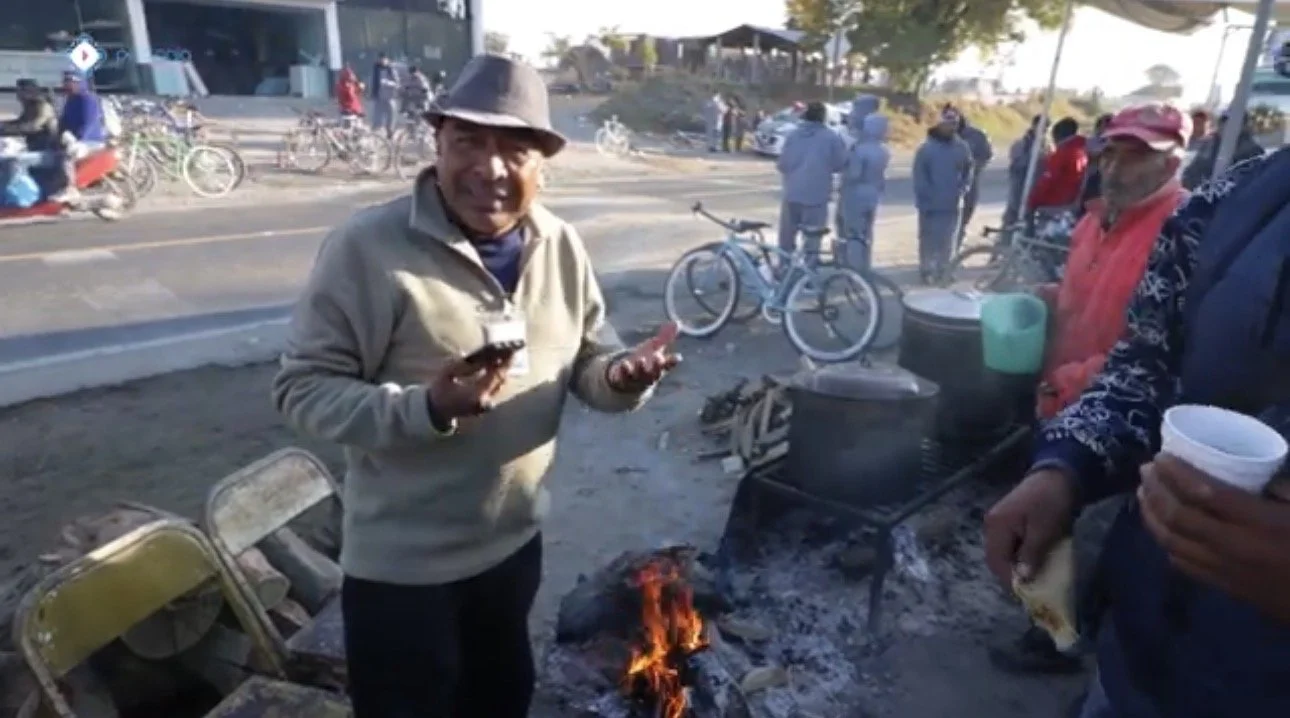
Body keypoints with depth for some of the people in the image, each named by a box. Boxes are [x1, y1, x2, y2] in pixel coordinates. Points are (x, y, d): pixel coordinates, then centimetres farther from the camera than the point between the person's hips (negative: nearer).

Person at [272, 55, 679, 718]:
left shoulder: (561, 247, -5)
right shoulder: (367, 247, -21)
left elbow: (587, 359, 4)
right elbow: (301, 387, -19)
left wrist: (620, 375, -20)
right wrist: (426, 409, -34)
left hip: (515, 542, 5)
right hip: (402, 567, -4)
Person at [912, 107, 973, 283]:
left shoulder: (962, 147, 2)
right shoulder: (926, 147, -9)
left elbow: (968, 172, 13)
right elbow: (919, 176, -8)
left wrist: (962, 190, 0)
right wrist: (926, 196, -13)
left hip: (953, 204, 3)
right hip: (930, 204, -3)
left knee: (947, 239, 10)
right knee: (928, 239, 4)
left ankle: (943, 269, 21)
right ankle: (926, 270, 15)